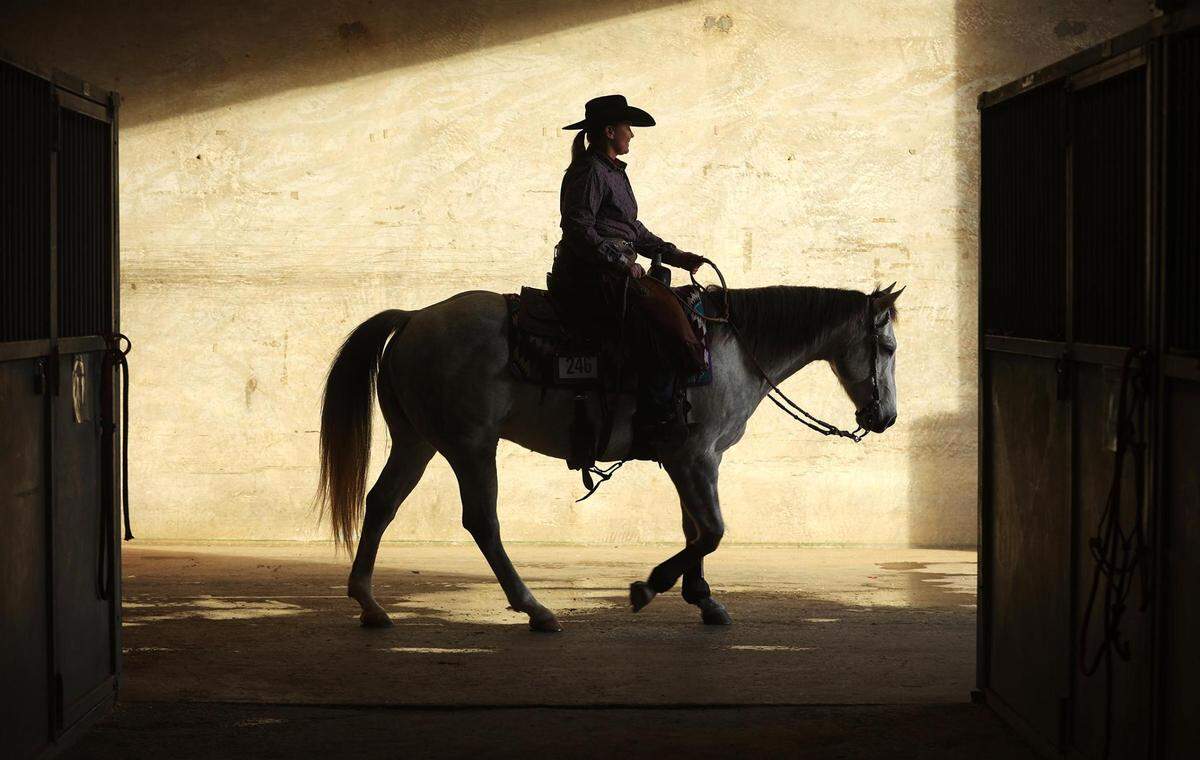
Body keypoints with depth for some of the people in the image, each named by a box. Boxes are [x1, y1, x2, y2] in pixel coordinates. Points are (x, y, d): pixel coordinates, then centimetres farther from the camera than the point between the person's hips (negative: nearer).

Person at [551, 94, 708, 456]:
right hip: (589, 277, -11)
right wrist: (621, 264, -19)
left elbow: (634, 230, 27)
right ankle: (657, 426, -23)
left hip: (614, 274, 11)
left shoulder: (613, 172, 22)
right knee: (660, 325, -22)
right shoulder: (589, 171, -10)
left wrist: (677, 257, 19)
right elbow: (578, 227, -19)